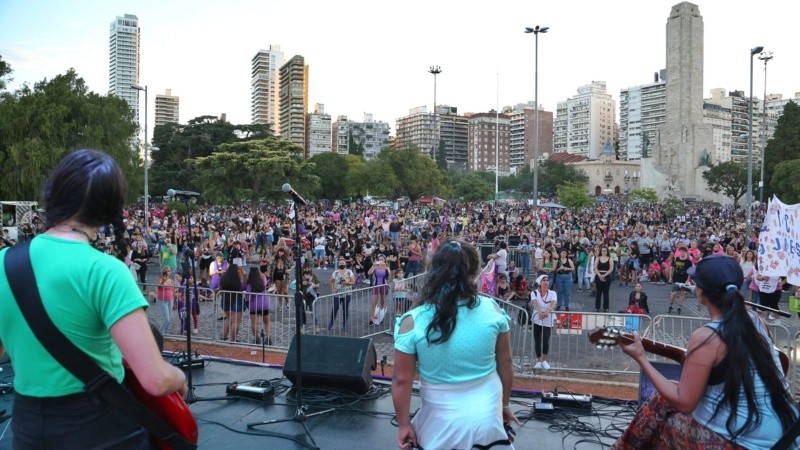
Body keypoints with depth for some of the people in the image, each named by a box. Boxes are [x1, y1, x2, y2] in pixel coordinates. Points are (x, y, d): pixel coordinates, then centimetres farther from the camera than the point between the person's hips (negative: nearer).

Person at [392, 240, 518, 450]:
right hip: (488, 418, 2)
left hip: (443, 424, -2)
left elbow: (402, 380, -12)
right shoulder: (492, 310, -12)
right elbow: (505, 364, -1)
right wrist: (505, 404, 14)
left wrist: (404, 424, 2)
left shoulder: (412, 322, -18)